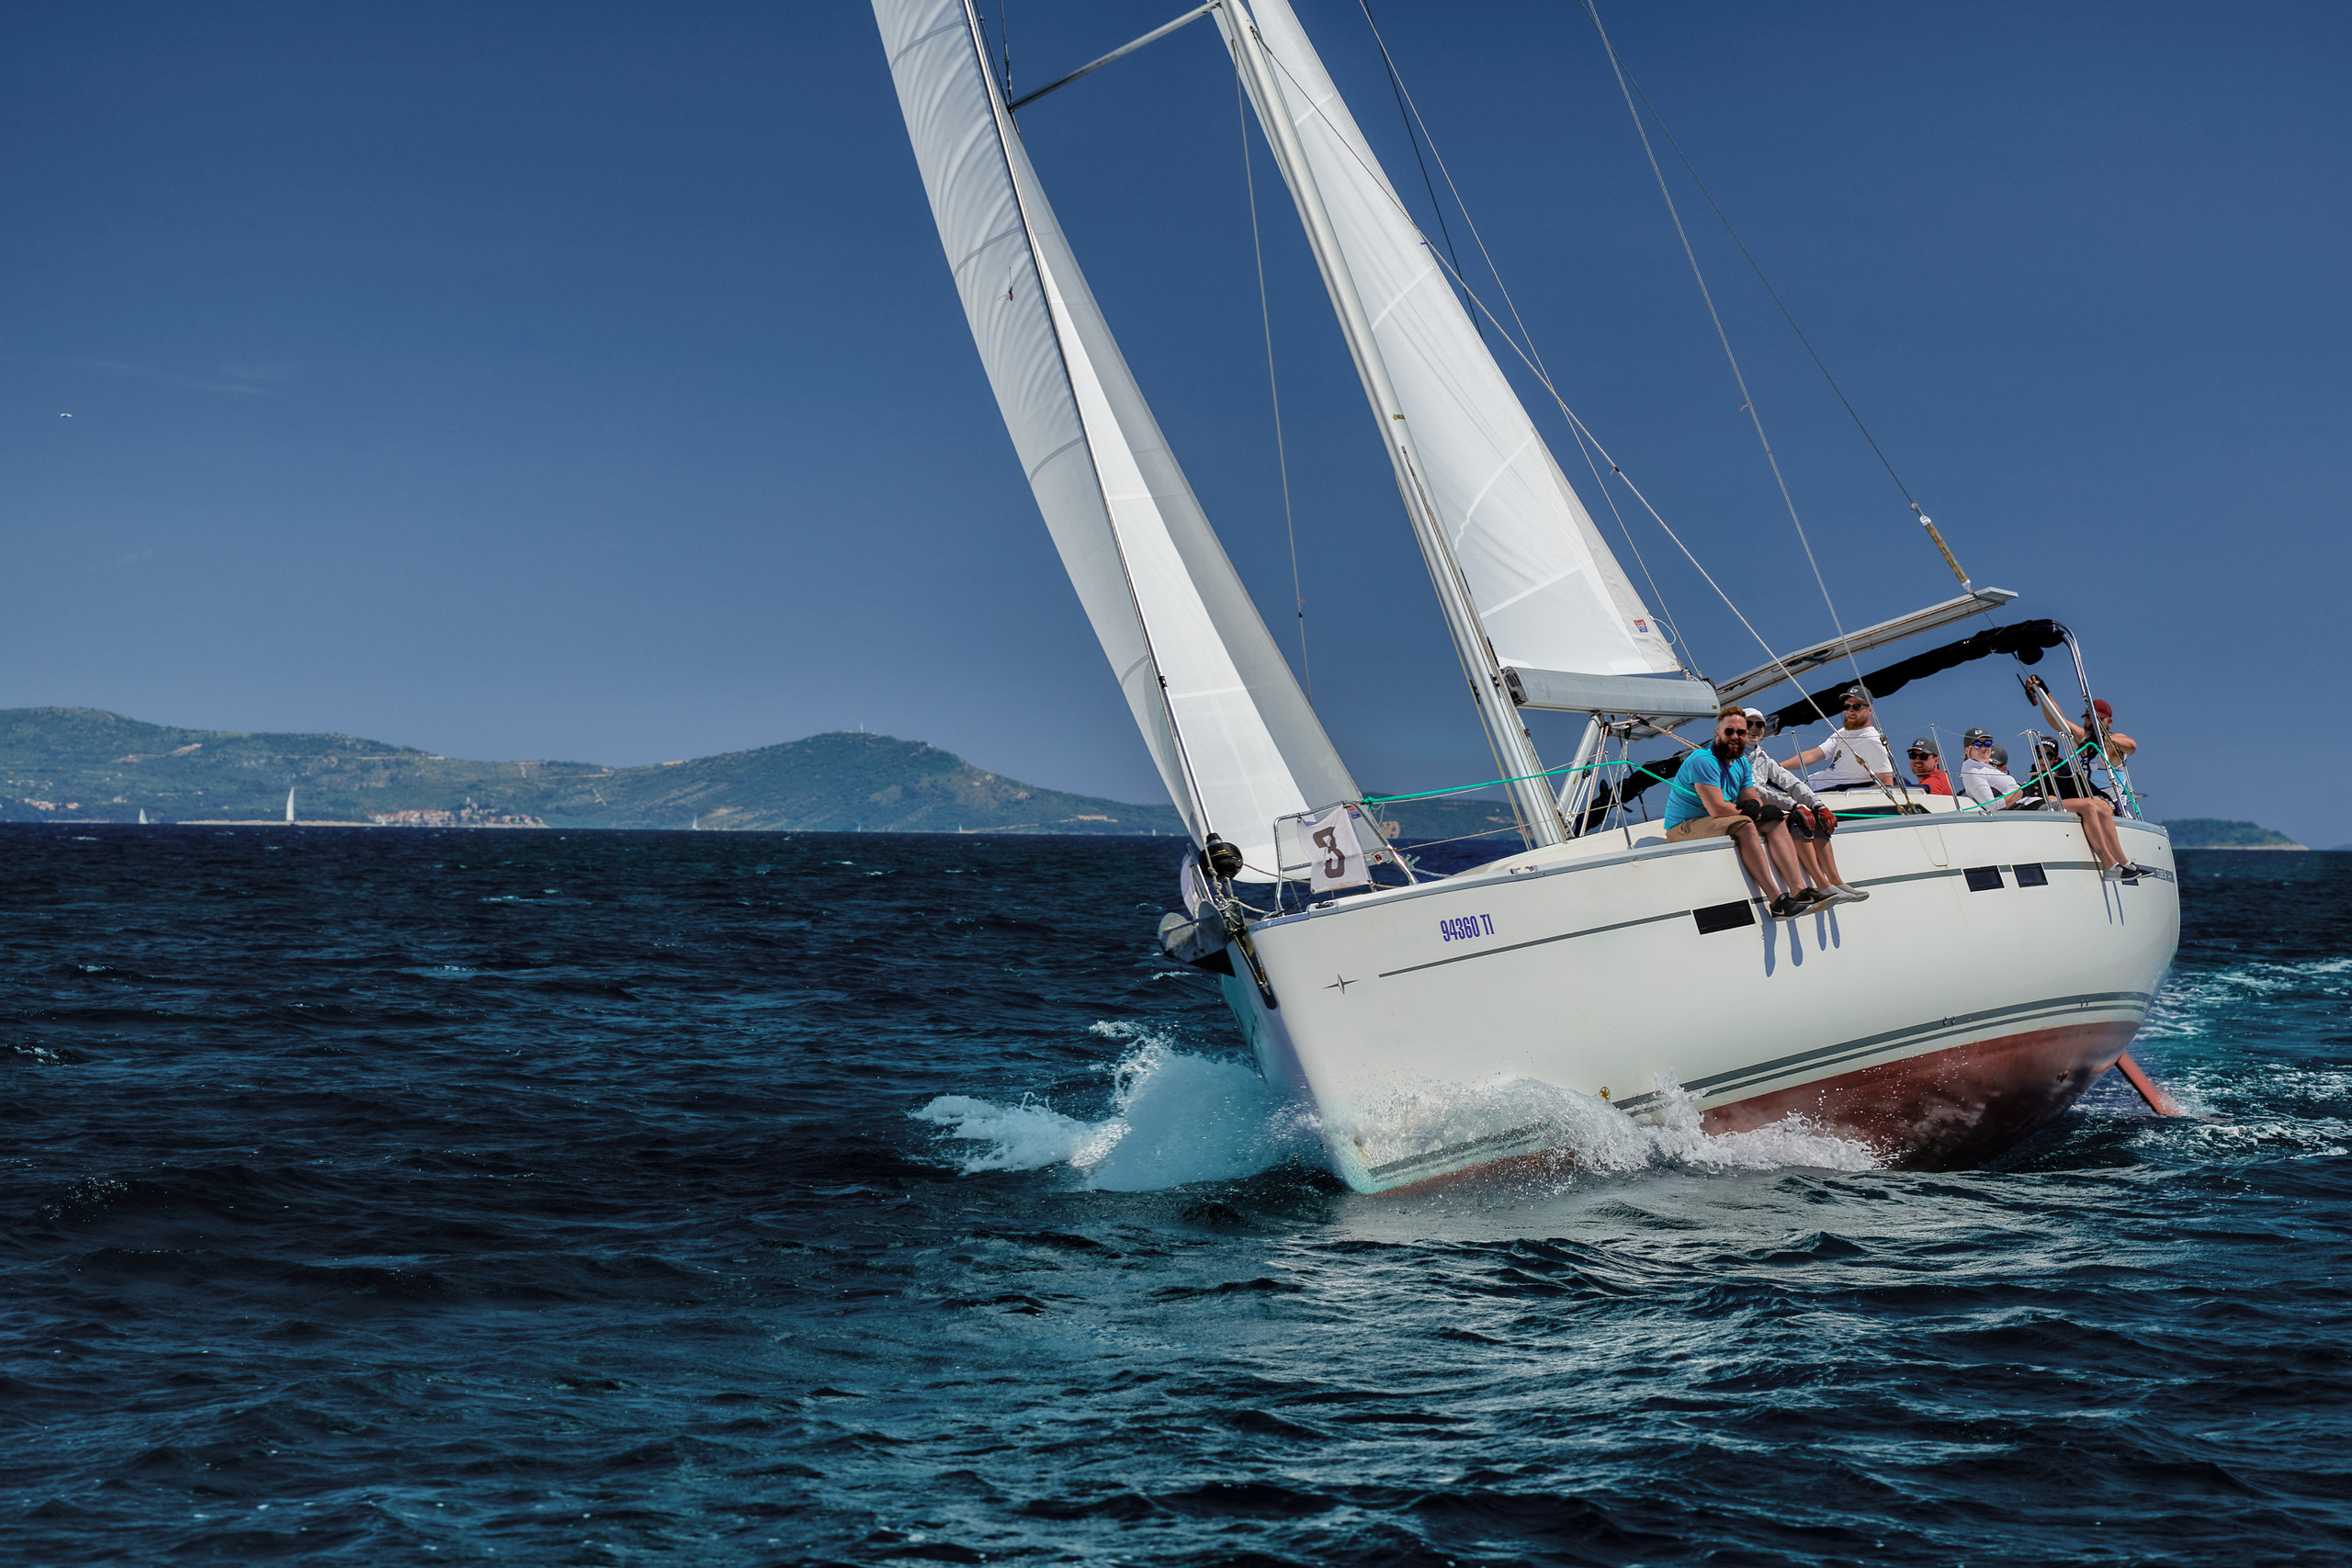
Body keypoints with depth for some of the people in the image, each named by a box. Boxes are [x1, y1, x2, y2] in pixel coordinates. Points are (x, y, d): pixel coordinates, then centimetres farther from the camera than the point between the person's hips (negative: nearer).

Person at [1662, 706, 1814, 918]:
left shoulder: (1742, 763, 11)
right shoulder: (1703, 761, -19)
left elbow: (1754, 803, 8)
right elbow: (1717, 809, -26)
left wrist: (1755, 806, -18)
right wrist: (1746, 810, -10)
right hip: (1683, 829, -10)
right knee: (1745, 826, -32)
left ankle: (1799, 891, -14)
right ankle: (1777, 902, -38)